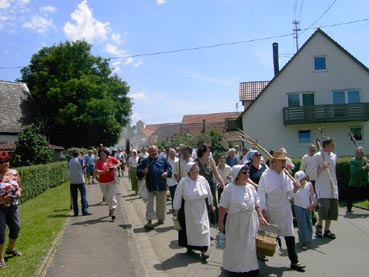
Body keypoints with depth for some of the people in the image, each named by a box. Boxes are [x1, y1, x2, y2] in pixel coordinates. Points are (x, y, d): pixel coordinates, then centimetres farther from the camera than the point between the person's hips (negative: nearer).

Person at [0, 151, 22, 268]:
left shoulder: (14, 173, 0)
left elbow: (19, 187, 13)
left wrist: (18, 192, -8)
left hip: (13, 206, 5)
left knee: (16, 228, 16)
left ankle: (11, 249, 43)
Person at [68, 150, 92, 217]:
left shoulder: (69, 161, 4)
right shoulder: (81, 160, -5)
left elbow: (69, 170, 12)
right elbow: (83, 169, 0)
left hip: (72, 181, 3)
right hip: (80, 180, -3)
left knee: (74, 197, 8)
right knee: (83, 196, 1)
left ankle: (76, 212, 8)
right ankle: (85, 211, -4)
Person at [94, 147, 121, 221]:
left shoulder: (111, 159, -7)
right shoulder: (98, 162, -10)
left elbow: (119, 163, 6)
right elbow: (95, 172, -20)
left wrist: (116, 166, -14)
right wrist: (103, 171, -34)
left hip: (111, 181, -2)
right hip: (102, 182, 2)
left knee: (111, 197, -8)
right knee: (106, 197, 17)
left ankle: (113, 213, -6)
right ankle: (111, 209, 39)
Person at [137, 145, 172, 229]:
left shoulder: (163, 159, 5)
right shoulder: (145, 160, 5)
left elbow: (169, 167, 9)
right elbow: (138, 170, 8)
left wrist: (167, 172, -11)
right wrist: (143, 171, -13)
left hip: (161, 185, 1)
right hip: (150, 186, -1)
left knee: (161, 203, 13)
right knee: (149, 204, -2)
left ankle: (160, 218, 31)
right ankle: (149, 221, 2)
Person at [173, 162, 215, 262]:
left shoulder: (202, 179, -7)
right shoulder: (184, 182, -15)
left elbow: (208, 193, 7)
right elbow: (178, 196, -9)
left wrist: (211, 205, 15)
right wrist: (176, 210, -6)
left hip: (201, 209, 2)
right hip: (188, 209, -2)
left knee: (203, 228, -2)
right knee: (189, 228, 13)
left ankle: (203, 251, 4)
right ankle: (189, 248, 32)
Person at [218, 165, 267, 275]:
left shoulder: (250, 187, 4)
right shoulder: (229, 188, -8)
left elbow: (256, 204, 10)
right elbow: (223, 207, -8)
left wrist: (261, 217, 1)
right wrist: (220, 222, -9)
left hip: (250, 221, 3)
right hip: (235, 221, -3)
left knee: (249, 245, 6)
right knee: (235, 245, 10)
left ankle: (250, 268, 20)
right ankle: (233, 267, 28)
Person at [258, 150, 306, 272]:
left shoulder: (285, 175, 3)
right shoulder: (266, 175, -12)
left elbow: (290, 192, 7)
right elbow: (261, 192, -11)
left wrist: (295, 188, -15)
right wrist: (263, 210, -14)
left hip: (285, 211, 4)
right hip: (270, 211, -3)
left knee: (289, 236, 3)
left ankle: (294, 261, 13)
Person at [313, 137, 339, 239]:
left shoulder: (334, 156, 13)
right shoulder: (318, 155, -6)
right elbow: (314, 170, -6)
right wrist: (322, 168, -24)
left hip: (333, 186, 6)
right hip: (322, 185, -6)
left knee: (332, 207, 4)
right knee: (324, 205, -20)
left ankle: (327, 230, 15)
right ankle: (319, 225, 4)